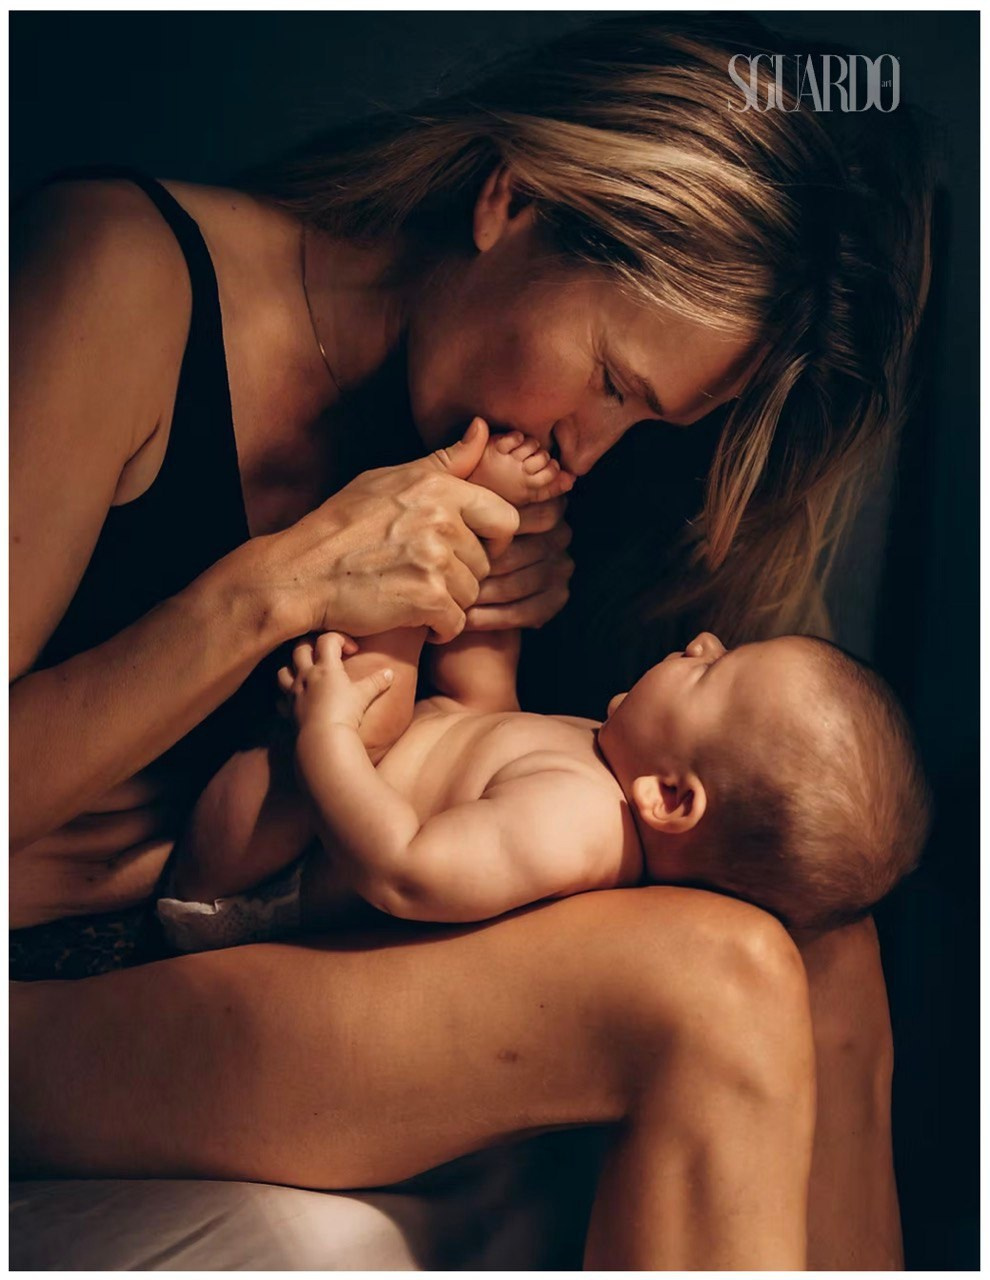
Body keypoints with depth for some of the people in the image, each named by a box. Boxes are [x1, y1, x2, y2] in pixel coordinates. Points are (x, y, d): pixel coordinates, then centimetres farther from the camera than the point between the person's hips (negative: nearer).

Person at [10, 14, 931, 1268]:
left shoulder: (444, 390, 5)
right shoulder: (121, 271, -17)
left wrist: (486, 622, -7)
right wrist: (276, 587, -24)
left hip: (253, 925, 7)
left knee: (824, 948, -6)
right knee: (718, 995, -23)